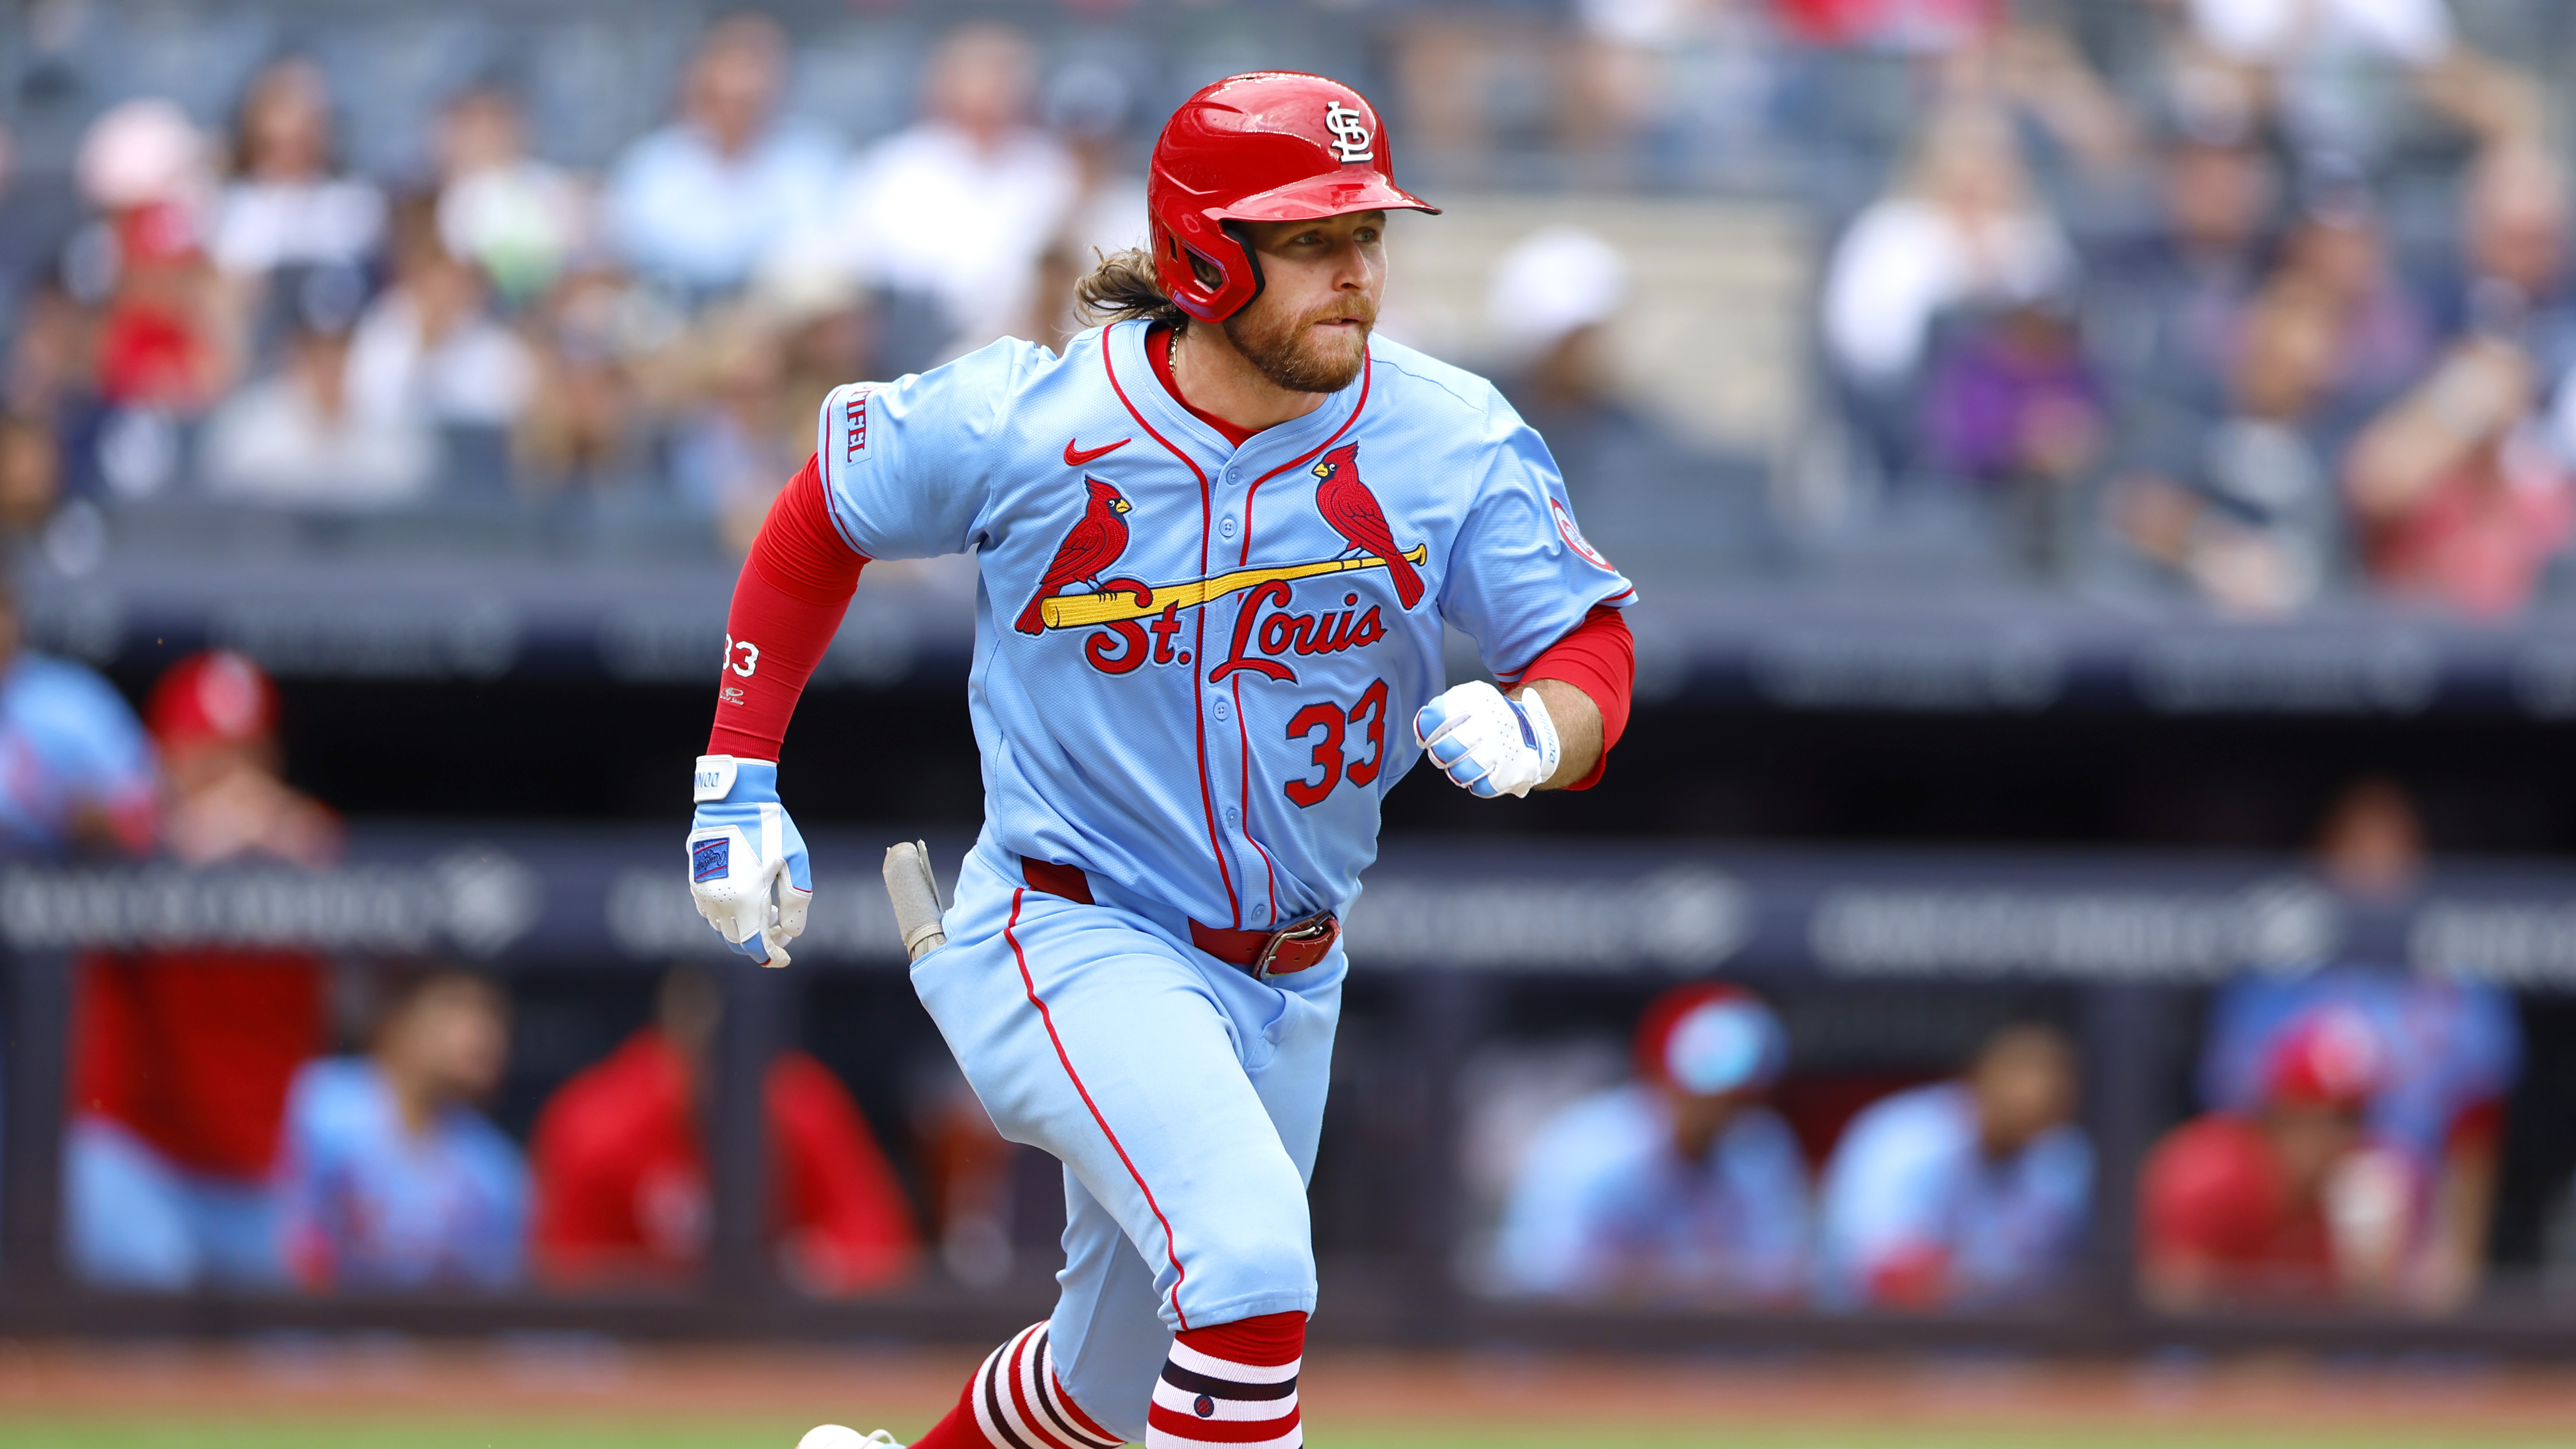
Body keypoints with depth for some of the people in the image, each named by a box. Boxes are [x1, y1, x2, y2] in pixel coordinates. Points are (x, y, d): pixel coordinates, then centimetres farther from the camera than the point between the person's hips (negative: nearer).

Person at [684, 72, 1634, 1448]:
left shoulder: (1452, 444, -10)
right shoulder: (1023, 422, -14)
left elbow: (1592, 653, -7)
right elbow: (821, 520, 4)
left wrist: (1528, 731, -31)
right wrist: (739, 777, 2)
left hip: (1285, 980, 5)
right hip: (1069, 944, -5)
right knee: (1251, 1265, -30)